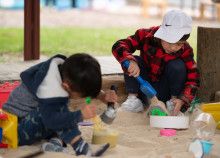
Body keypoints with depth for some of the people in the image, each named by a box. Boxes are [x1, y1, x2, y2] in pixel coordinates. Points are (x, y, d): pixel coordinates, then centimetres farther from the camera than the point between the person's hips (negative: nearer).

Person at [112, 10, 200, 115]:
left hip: (163, 91, 0)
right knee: (133, 61, -24)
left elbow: (193, 79, -21)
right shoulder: (147, 36, -21)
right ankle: (133, 98, -21)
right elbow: (118, 46, -27)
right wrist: (130, 61, -47)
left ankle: (173, 100, -12)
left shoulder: (185, 51, -19)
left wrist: (182, 100, -38)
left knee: (178, 66, -25)